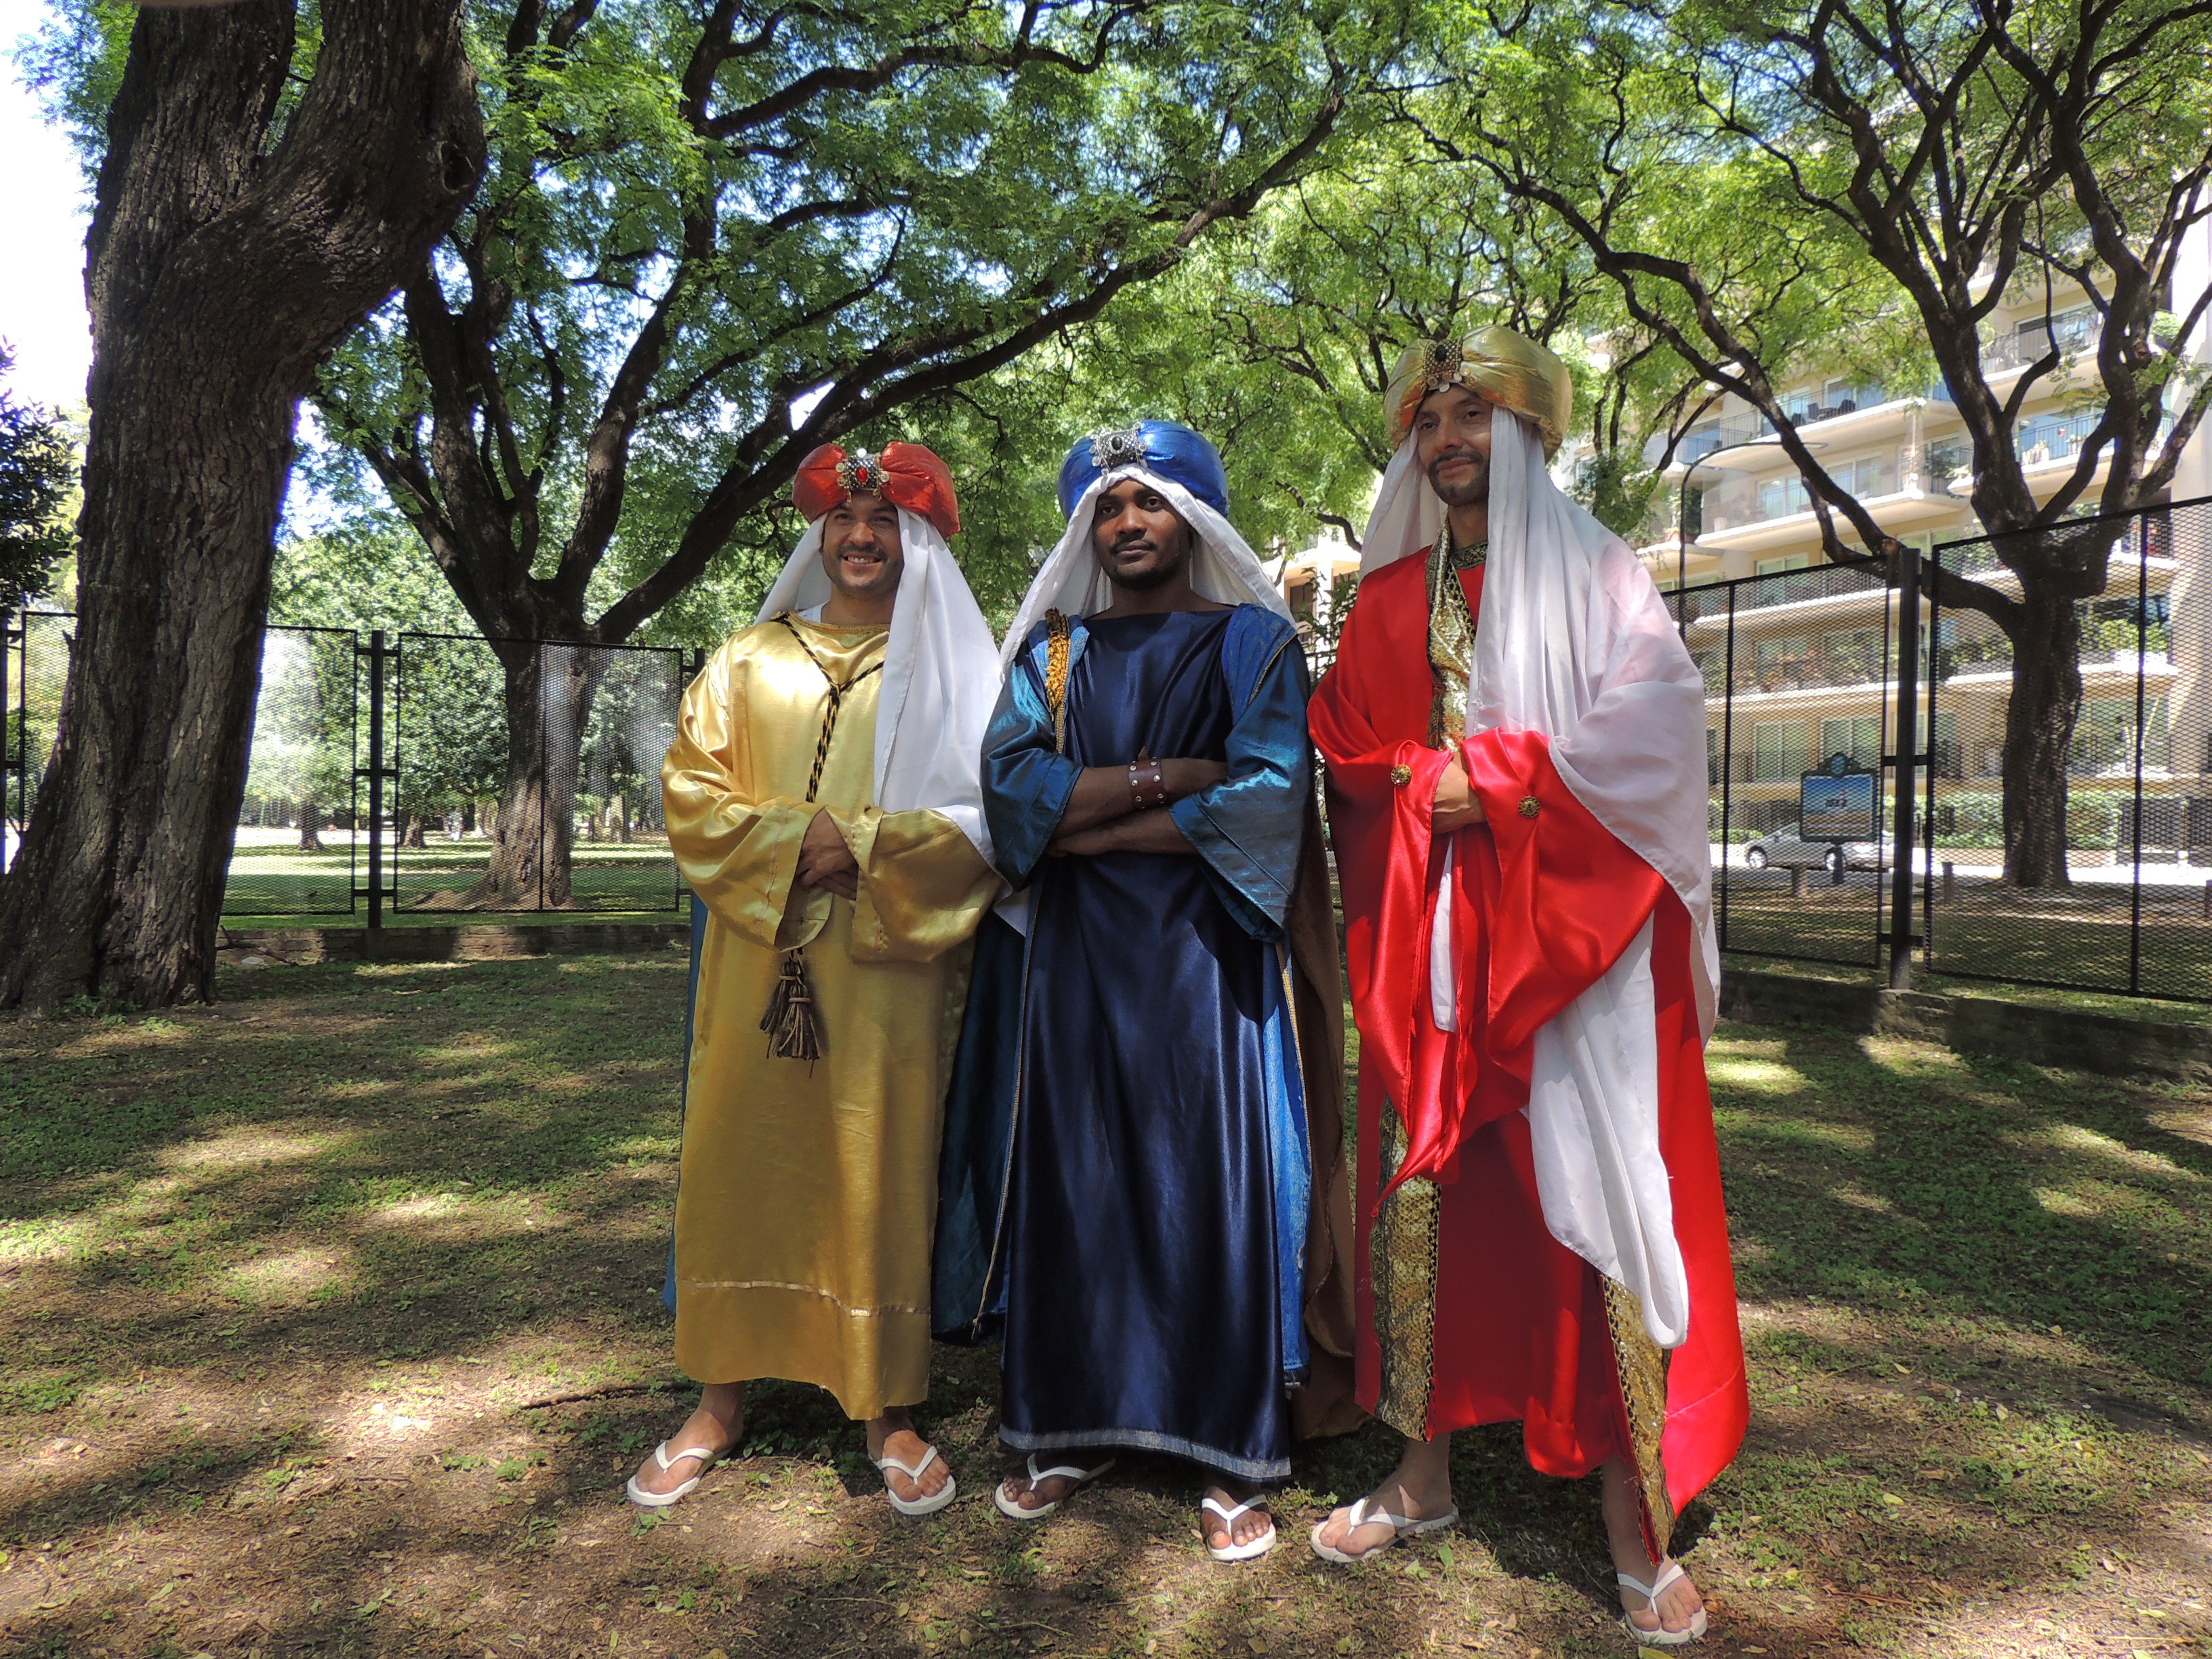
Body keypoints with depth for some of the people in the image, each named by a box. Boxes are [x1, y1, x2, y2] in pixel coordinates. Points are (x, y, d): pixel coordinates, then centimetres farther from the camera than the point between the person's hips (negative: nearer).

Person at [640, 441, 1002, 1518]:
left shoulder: (949, 669, 8)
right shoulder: (749, 661, 14)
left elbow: (977, 816, -1)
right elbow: (689, 789, 6)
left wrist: (862, 846, -13)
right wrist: (789, 840, -10)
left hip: (886, 964, -2)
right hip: (758, 960, 2)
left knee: (880, 1172, 1)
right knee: (738, 1159, 5)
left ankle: (887, 1409, 15)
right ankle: (722, 1398, 20)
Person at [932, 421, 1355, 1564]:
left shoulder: (1253, 642, 5)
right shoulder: (1051, 649, 13)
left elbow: (1267, 798, -11)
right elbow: (1010, 781, -3)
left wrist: (1091, 820, -8)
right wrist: (1164, 777, -10)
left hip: (1205, 954, -2)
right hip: (1072, 956, 3)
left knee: (1213, 1180, -1)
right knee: (1070, 1176, 5)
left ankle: (1234, 1459, 11)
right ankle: (1069, 1426, 20)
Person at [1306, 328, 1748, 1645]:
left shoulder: (1592, 572, 6)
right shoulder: (1388, 595, 16)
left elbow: (1653, 723, -8)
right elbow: (1344, 750, 14)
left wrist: (1496, 779, -11)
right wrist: (1422, 785, -4)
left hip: (1568, 931, -3)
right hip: (1426, 941, 4)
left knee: (1593, 1194, -5)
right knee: (1420, 1184, 4)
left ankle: (1637, 1514, 8)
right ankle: (1425, 1474, 19)